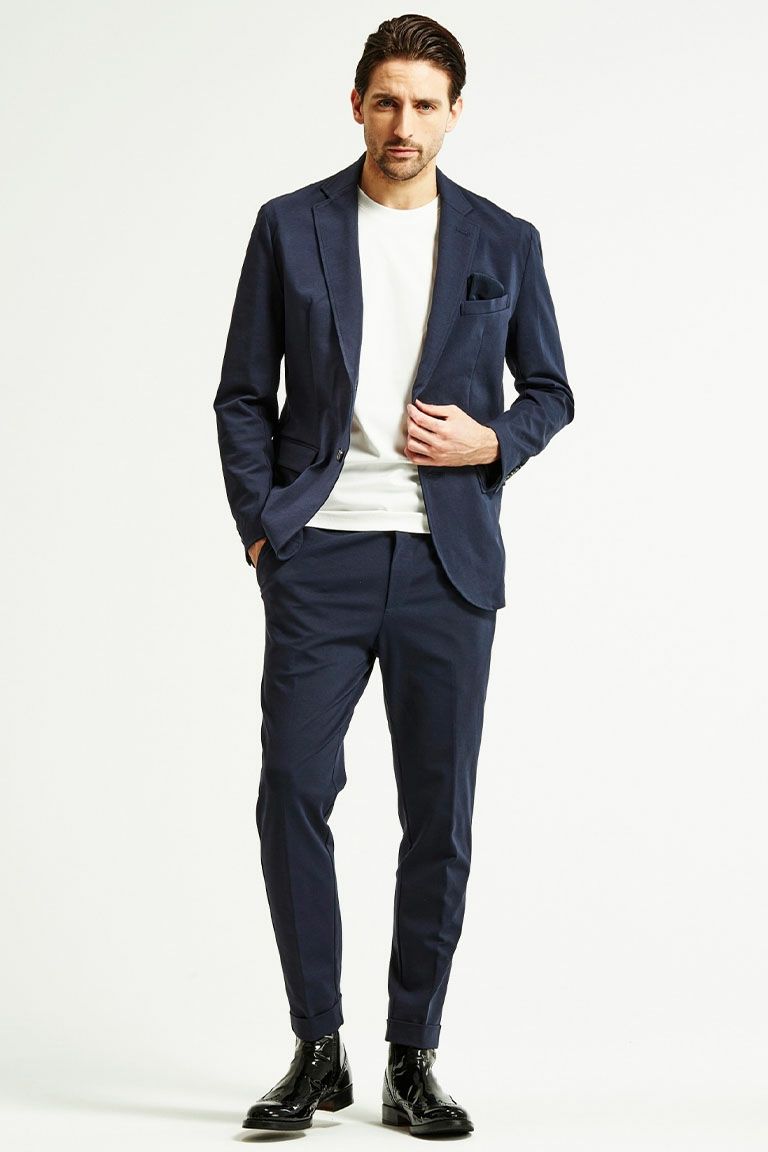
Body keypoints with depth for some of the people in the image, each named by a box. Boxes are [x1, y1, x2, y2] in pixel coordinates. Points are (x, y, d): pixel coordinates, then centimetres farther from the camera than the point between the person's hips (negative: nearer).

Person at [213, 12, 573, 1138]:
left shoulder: (504, 242, 8)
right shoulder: (290, 228, 6)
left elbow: (549, 389, 15)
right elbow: (244, 394, 8)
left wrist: (492, 442, -6)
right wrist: (260, 525, -3)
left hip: (449, 560, 1)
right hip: (320, 556, -1)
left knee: (440, 814, 3)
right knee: (293, 792, -6)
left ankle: (412, 1058, 15)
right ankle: (318, 1051, 9)